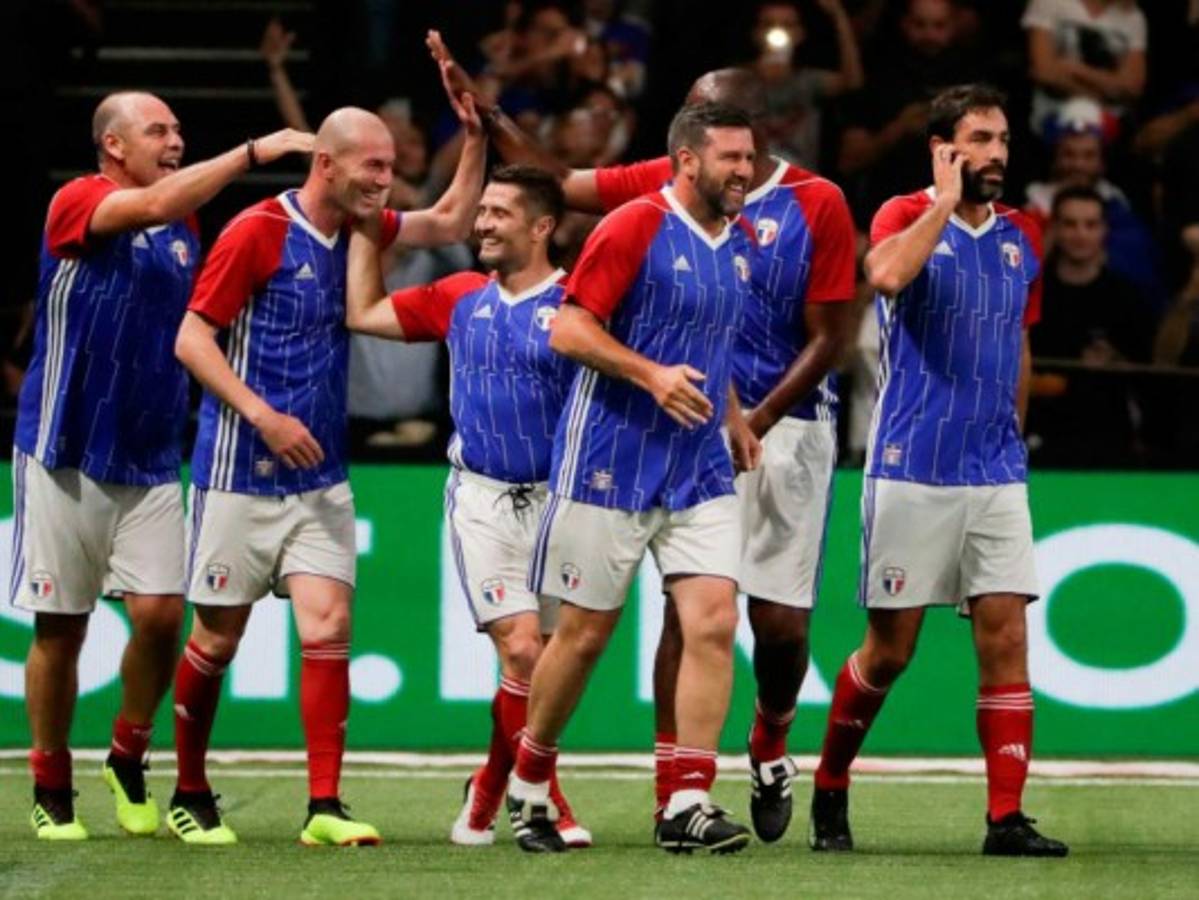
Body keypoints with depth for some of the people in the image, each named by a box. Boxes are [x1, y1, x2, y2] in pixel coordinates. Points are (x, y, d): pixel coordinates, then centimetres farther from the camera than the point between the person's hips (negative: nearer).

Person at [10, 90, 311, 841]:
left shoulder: (184, 229, 11)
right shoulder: (78, 203, -9)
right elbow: (154, 205, -28)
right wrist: (253, 153, -28)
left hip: (152, 460, 5)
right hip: (68, 455, -5)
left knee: (160, 613, -8)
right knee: (60, 627, 1)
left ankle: (129, 760, 13)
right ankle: (52, 790, 13)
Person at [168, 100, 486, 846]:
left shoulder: (360, 232, 8)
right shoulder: (256, 233, -12)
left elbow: (451, 223, 19)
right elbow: (192, 339, -12)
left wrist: (477, 138, 7)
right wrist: (261, 415, -21)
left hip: (321, 475, 5)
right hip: (240, 473, -5)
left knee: (328, 626, -8)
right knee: (218, 638, 4)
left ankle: (324, 807, -9)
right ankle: (190, 796, 19)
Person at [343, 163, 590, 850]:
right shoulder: (460, 298, 8)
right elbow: (363, 312, 18)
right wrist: (367, 228, 17)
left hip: (554, 501, -1)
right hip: (482, 499, 1)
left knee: (536, 664, 3)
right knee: (522, 650, -12)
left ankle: (489, 793, 21)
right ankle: (545, 803, -2)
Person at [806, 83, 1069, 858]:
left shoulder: (1021, 238, 10)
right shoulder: (907, 216, -5)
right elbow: (887, 274, -29)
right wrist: (947, 201, -19)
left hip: (997, 474, 4)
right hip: (912, 469, -4)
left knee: (1006, 636, -5)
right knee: (890, 647, 2)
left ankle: (1007, 817, -6)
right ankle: (830, 789, 22)